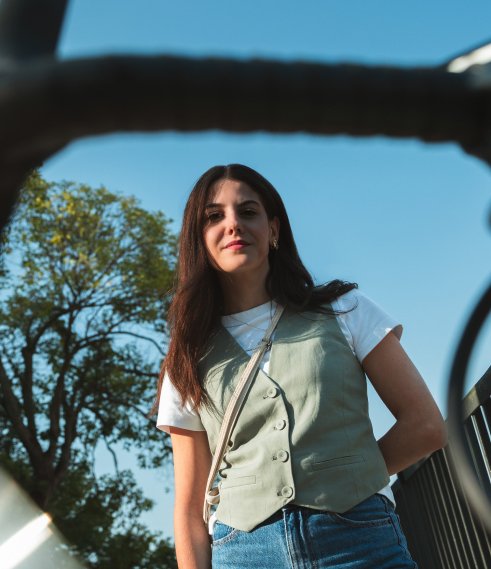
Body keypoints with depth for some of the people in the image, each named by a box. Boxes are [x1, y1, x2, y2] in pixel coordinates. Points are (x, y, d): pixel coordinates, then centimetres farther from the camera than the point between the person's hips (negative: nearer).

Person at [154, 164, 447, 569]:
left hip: (360, 536, -1)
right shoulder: (190, 362, 6)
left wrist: (349, 477, 1)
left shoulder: (344, 311, 2)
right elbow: (190, 508, 4)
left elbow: (425, 425, 2)